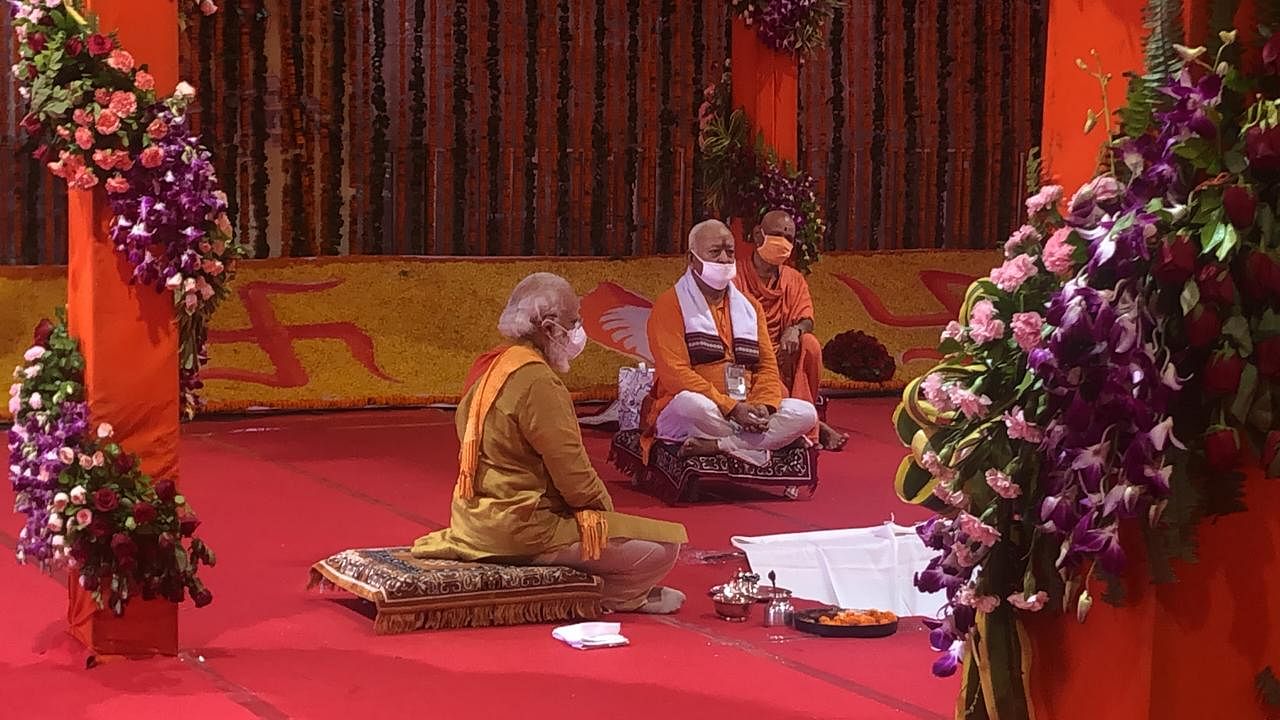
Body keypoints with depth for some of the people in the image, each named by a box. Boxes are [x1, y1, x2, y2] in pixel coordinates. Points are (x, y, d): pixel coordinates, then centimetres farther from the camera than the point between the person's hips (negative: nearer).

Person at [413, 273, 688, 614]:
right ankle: (615, 598, 15)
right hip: (522, 530, -11)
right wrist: (604, 507, 0)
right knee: (664, 546, -8)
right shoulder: (536, 381, -21)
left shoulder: (490, 368, 8)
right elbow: (572, 471, -20)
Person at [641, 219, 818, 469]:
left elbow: (767, 366, 14)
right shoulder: (670, 306, -1)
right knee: (693, 404, -40)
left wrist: (764, 404, -10)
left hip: (744, 411, 6)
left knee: (805, 413, -17)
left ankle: (715, 445, -27)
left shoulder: (749, 306, 19)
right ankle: (756, 447, -21)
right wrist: (730, 407, -21)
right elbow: (675, 373, -13)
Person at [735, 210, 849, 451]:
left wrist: (795, 330, -27)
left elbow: (806, 320, 0)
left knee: (810, 344, -26)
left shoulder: (794, 280, 12)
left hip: (780, 360, 5)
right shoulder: (736, 275, -4)